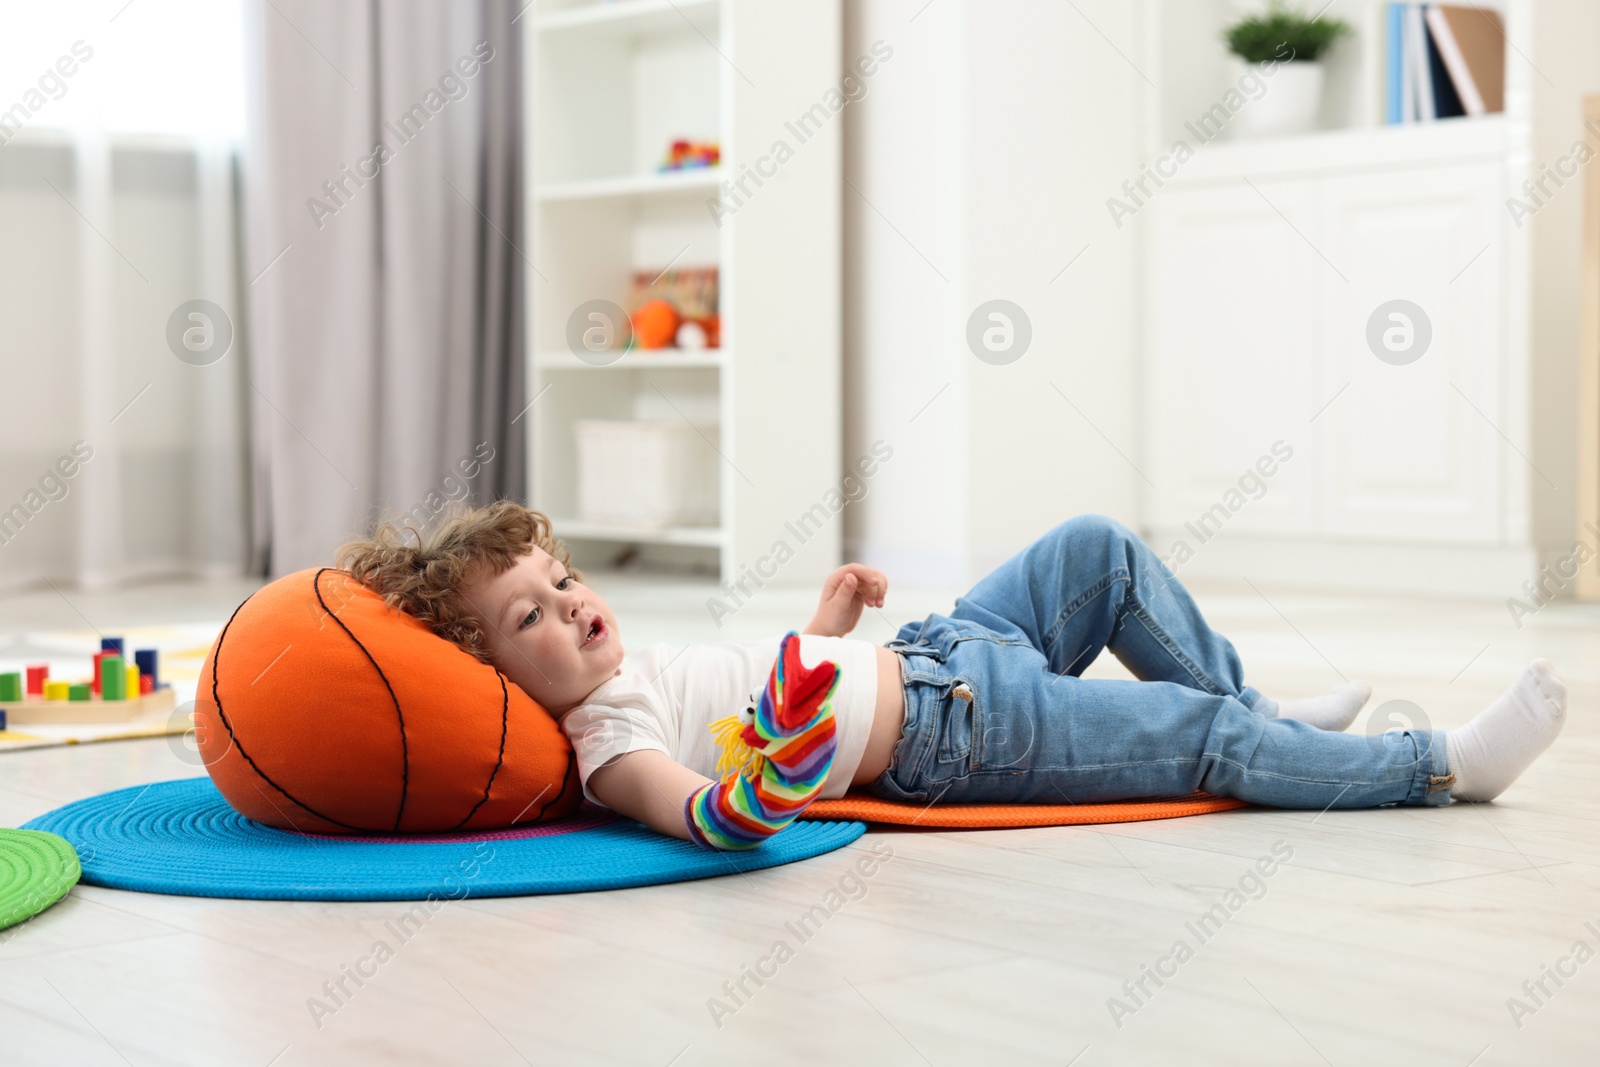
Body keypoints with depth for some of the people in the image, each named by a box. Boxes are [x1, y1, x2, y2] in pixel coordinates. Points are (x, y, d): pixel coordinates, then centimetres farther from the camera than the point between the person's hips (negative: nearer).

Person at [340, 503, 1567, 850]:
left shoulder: (631, 666, 8)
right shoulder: (606, 744, -21)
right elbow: (687, 808, -42)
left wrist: (827, 625, 16)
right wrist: (755, 794, -62)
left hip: (922, 655, 10)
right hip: (954, 737, -10)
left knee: (1102, 548, 9)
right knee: (1207, 737, -10)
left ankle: (1260, 718, 24)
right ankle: (1443, 765, 6)